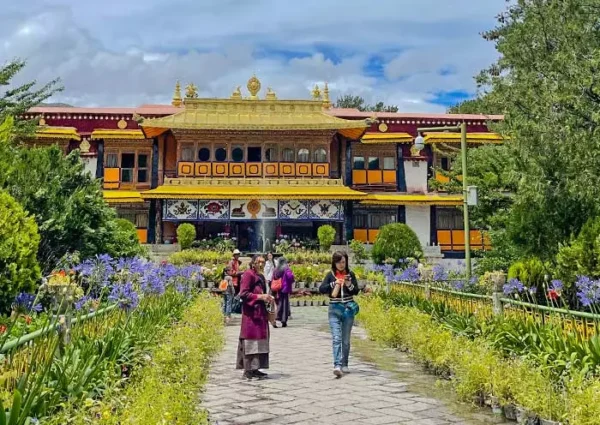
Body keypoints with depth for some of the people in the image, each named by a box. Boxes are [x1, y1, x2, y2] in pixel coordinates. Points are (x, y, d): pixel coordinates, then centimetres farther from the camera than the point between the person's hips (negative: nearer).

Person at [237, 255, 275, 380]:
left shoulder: (261, 277, 16)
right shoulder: (248, 274, -10)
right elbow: (243, 294, -16)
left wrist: (267, 298, 8)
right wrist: (260, 296, -21)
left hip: (260, 312, 9)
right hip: (251, 313, -9)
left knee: (260, 340, 10)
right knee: (251, 340, -7)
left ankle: (254, 369, 16)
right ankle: (248, 370, -3)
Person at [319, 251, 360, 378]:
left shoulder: (350, 274, 5)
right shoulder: (330, 275, 2)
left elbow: (356, 291, 3)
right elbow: (321, 289, -8)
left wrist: (349, 285, -16)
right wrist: (334, 284, -22)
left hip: (348, 308, 2)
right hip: (334, 309, -2)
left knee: (346, 339, 11)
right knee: (336, 338, -12)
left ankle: (344, 364, 23)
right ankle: (337, 365, -18)